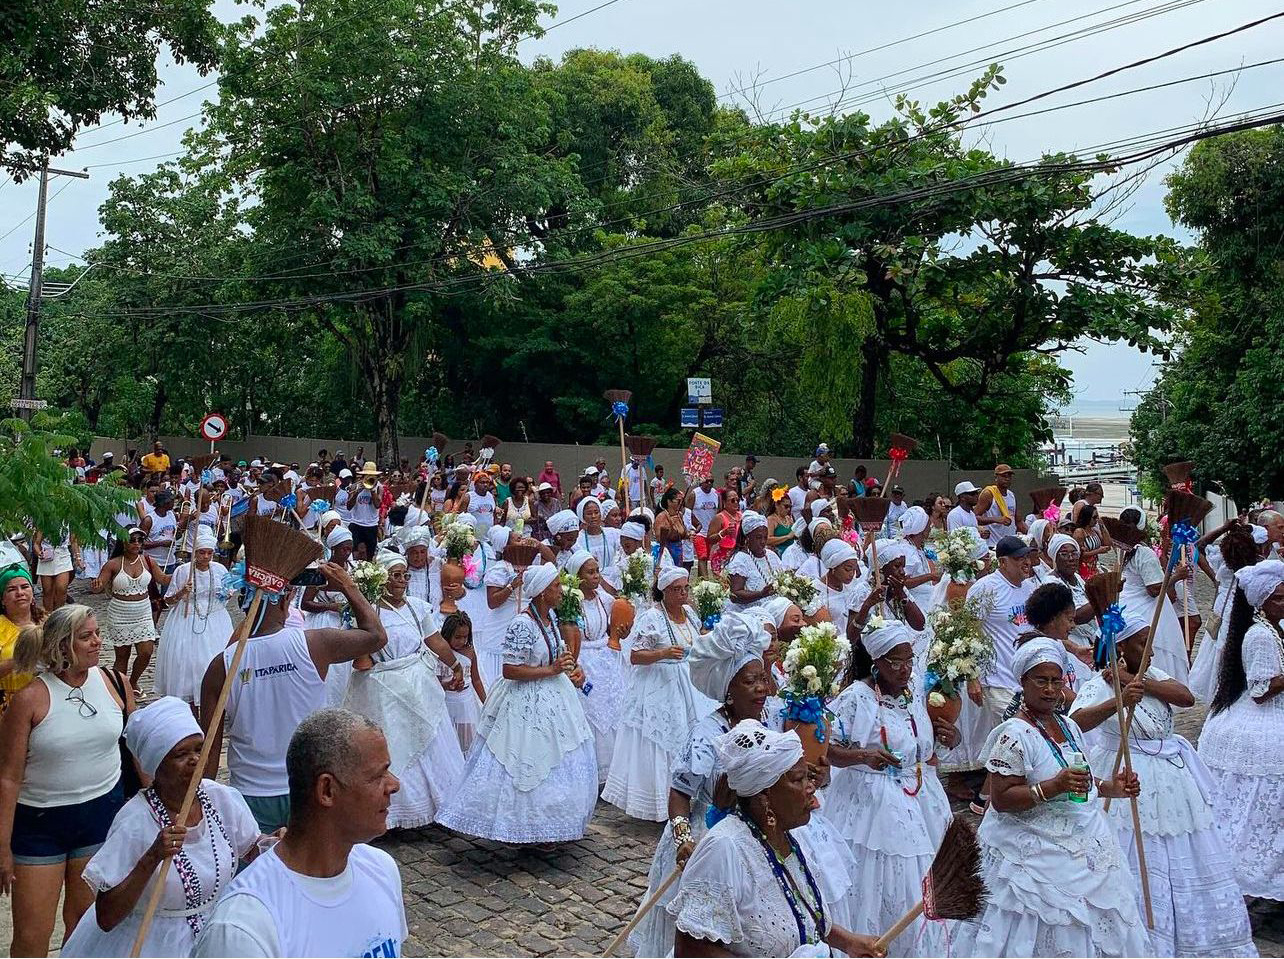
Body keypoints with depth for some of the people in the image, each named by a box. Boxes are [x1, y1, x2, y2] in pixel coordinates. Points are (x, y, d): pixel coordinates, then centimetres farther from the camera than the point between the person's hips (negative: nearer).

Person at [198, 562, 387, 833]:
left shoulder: (221, 666, -11)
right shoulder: (313, 644, -14)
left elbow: (210, 746, -5)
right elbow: (376, 635, 3)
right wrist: (347, 586, 12)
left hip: (251, 797, 1)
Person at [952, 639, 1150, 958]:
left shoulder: (1069, 726, 9)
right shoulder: (1014, 734, -16)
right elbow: (1001, 799, -20)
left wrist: (1110, 787, 7)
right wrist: (1055, 787, -28)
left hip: (1085, 845, 8)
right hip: (1039, 856, -8)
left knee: (1087, 928, 12)